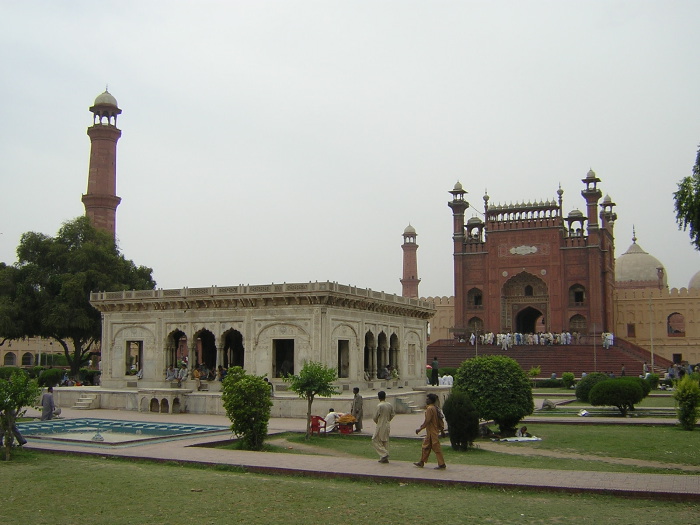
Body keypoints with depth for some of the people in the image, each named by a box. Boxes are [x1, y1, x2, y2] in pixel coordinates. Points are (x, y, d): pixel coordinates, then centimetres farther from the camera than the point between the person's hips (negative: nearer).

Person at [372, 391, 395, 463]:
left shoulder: (379, 406, -17)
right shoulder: (390, 405, 2)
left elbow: (375, 417, -13)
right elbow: (392, 415, 10)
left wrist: (377, 422, 8)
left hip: (381, 426, -7)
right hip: (387, 426, 7)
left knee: (375, 441, 4)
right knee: (385, 442, 13)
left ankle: (384, 454, -7)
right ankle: (384, 458, 15)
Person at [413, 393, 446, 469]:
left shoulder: (430, 409, -18)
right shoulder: (435, 408, 11)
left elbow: (427, 421, -21)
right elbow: (440, 420, 14)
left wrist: (420, 428, -14)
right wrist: (442, 428, 19)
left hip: (432, 432, -10)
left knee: (436, 447, -4)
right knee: (425, 446, 15)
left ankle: (442, 464, 1)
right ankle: (421, 462, 22)